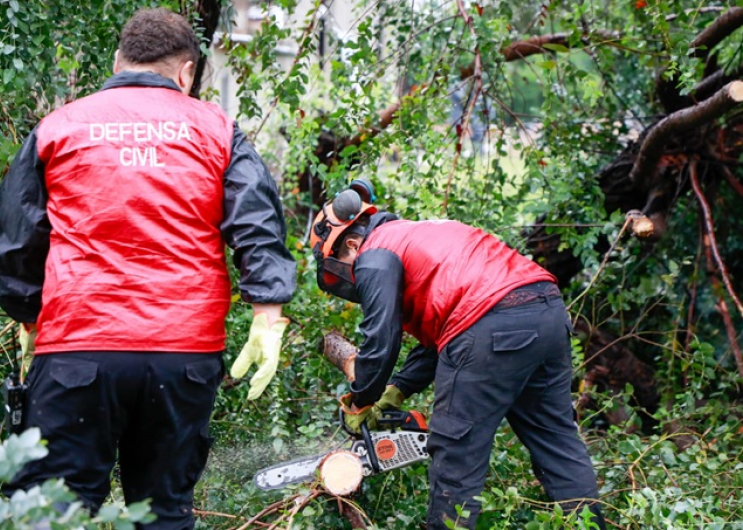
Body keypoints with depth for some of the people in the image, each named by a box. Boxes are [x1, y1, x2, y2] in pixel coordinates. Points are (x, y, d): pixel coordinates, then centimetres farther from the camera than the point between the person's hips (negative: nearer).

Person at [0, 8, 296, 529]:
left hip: (77, 349, -1)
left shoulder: (57, 128, 10)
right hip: (186, 351, 1)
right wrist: (269, 318, -2)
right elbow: (259, 229, 1)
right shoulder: (216, 128, 10)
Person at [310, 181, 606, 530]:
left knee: (456, 458, 3)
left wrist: (359, 404, 15)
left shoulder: (375, 257, 4)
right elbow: (437, 333, 29)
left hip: (494, 328, -9)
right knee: (558, 442, 18)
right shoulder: (414, 235, 31)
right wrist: (396, 392, 27)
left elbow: (381, 342, 0)